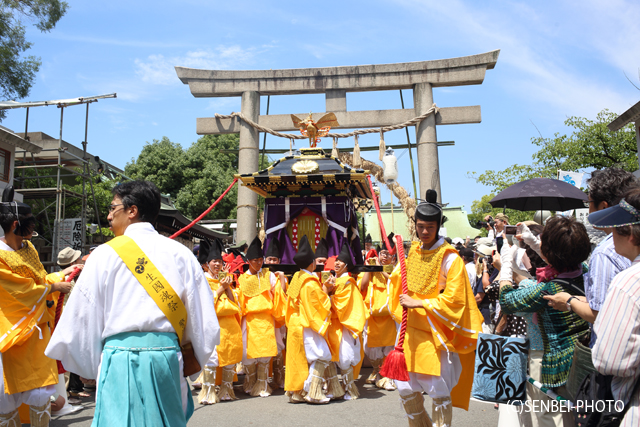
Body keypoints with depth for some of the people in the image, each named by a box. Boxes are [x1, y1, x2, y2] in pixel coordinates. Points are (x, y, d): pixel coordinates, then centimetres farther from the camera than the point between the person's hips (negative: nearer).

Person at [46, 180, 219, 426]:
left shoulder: (105, 254, -2)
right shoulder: (181, 253, 4)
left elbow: (84, 319, 1)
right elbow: (205, 320, 3)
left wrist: (89, 368, 13)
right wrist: (191, 360, 16)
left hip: (122, 359, -3)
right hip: (168, 357, 3)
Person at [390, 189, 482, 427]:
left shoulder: (450, 259, -11)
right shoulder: (413, 252, 8)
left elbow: (453, 300, -15)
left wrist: (419, 303, -18)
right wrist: (390, 266, 6)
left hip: (436, 335, -6)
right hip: (411, 331, 6)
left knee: (439, 393, 1)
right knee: (405, 389, 13)